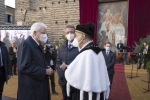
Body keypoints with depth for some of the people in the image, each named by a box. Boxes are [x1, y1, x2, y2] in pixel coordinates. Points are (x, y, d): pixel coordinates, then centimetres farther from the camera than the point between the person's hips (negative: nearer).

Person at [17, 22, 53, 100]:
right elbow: (24, 66, -25)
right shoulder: (26, 44, -16)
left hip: (40, 86, 9)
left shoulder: (38, 45, 13)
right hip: (31, 88, -9)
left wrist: (46, 67, 1)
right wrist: (45, 71, -20)